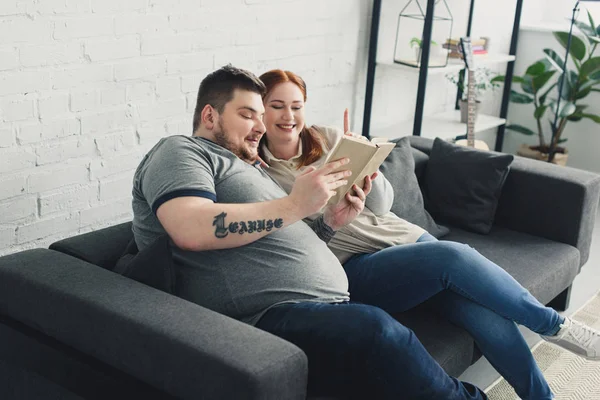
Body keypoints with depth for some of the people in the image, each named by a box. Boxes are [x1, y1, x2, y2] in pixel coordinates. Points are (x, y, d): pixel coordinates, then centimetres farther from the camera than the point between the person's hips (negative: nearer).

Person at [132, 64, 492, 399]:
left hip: (327, 309, 9)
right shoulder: (179, 151, 4)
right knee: (374, 330, -32)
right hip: (269, 319, -9)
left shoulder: (250, 167, 31)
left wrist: (329, 223, 12)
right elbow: (192, 231, -17)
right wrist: (296, 205, -11)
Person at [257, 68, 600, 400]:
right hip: (354, 267, -4)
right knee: (452, 257, -29)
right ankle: (553, 324, -10)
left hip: (401, 235, 4)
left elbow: (383, 204, 6)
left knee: (485, 314, -22)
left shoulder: (330, 138, 10)